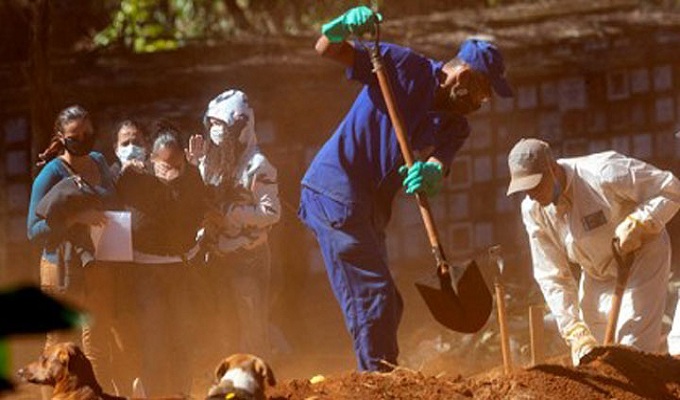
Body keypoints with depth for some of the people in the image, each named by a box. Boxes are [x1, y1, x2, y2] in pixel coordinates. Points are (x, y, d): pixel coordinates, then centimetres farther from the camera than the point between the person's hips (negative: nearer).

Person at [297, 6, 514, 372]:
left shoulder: (454, 126, 9)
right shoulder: (407, 68, -8)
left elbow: (437, 167, -12)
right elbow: (327, 50, -9)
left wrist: (430, 175, -36)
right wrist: (342, 29, -32)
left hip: (370, 210, 8)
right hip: (334, 190, -8)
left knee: (385, 306, 16)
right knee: (373, 299, -12)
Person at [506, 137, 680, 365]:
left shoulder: (602, 174, -30)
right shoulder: (533, 210, -13)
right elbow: (551, 276, -9)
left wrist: (635, 225, -35)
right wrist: (573, 329, -18)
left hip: (641, 258, -6)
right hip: (596, 276, 6)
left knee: (632, 349, -18)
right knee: (586, 357, 2)